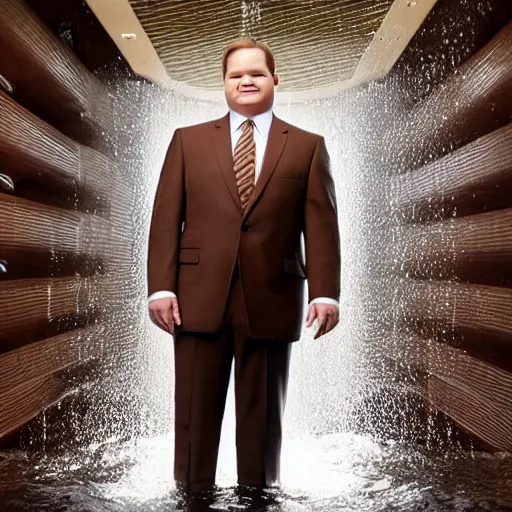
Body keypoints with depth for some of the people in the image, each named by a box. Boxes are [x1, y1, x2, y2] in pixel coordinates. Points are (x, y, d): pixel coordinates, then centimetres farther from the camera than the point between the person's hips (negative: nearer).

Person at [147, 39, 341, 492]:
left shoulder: (308, 147, 10)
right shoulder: (188, 140, 12)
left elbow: (321, 226, 2)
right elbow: (166, 220, 6)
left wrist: (326, 292, -9)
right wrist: (161, 287, -4)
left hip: (271, 301, 0)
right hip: (199, 298, 1)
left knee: (263, 419, 9)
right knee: (195, 417, 5)